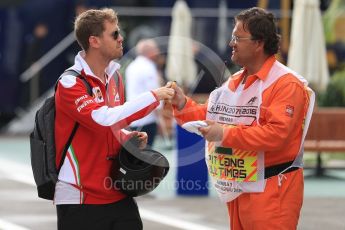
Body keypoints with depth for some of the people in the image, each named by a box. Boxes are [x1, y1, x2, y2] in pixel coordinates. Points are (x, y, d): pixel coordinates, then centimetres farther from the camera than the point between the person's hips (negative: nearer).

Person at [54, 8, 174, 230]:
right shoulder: (70, 83, -13)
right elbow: (103, 118, -29)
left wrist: (128, 137, 1)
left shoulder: (115, 76, 10)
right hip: (80, 199, -7)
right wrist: (152, 97, -23)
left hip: (119, 195, 7)